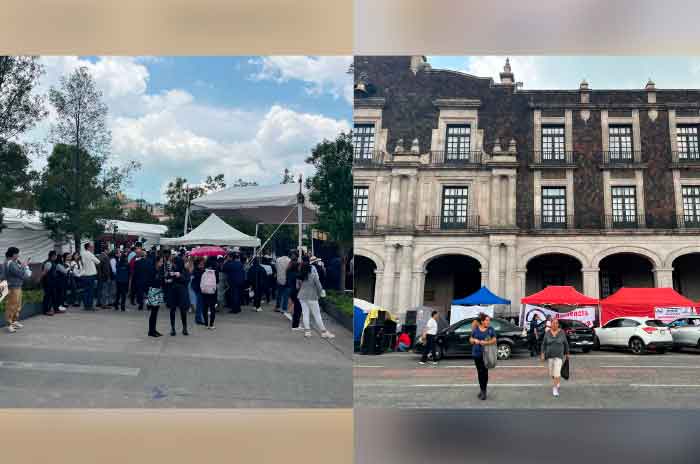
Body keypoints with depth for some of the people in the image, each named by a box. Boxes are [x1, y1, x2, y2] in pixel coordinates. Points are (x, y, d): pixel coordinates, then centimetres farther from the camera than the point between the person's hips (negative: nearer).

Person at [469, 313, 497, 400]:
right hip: (477, 354, 3)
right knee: (479, 372, 10)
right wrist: (474, 340, -11)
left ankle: (483, 391, 0)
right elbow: (470, 339, 11)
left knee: (484, 372, -6)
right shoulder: (476, 329, 5)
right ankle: (482, 389, 23)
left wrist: (486, 342, -19)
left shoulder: (491, 329, -1)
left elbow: (494, 340, -4)